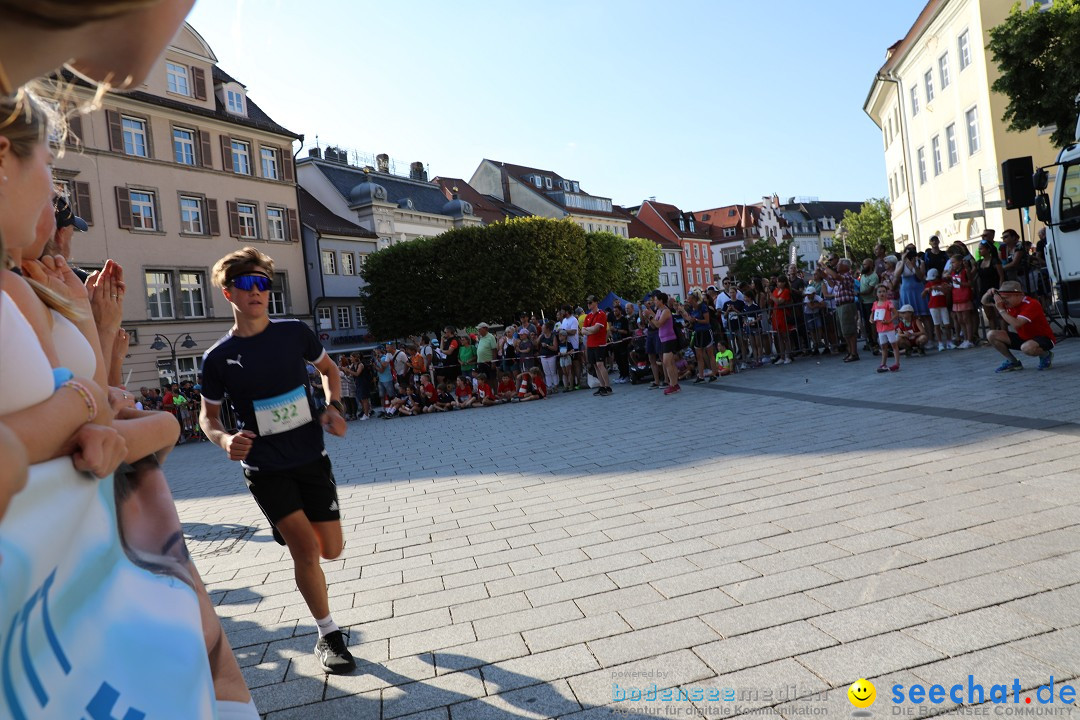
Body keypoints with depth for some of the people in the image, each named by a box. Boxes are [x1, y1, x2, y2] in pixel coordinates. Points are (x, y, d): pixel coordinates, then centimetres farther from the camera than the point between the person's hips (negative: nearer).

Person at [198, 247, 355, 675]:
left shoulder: (295, 333, -3)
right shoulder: (218, 357, -6)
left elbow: (329, 370, 13)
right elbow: (208, 417, 5)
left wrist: (334, 407, -5)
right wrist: (226, 441, -17)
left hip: (311, 458, 3)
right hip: (265, 469, -2)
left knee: (330, 550, 6)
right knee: (305, 546, -13)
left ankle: (288, 537, 43)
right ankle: (327, 635, 7)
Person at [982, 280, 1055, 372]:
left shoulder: (1031, 304, -26)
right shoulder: (1009, 303, -3)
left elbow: (1016, 324, -39)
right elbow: (984, 302, 5)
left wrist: (1000, 309, -34)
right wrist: (988, 294, -18)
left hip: (1043, 338, -7)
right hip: (1023, 337, 7)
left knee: (1027, 348, -42)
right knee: (991, 335, -9)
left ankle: (1046, 355, -4)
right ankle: (1013, 362, 6)